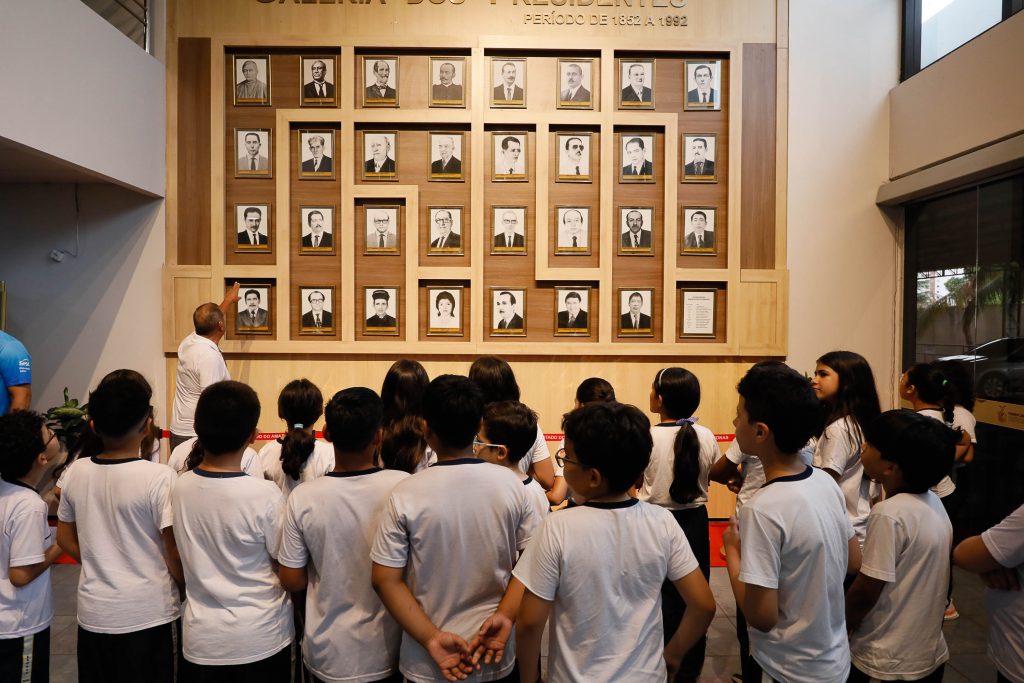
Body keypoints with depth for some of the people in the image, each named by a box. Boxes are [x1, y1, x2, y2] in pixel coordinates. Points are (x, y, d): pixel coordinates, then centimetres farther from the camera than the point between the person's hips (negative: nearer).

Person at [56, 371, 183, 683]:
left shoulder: (76, 472, -4)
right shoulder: (159, 477, -20)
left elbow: (65, 539, 9)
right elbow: (175, 553, -15)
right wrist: (188, 590, 2)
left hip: (93, 613, 5)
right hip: (149, 614, -4)